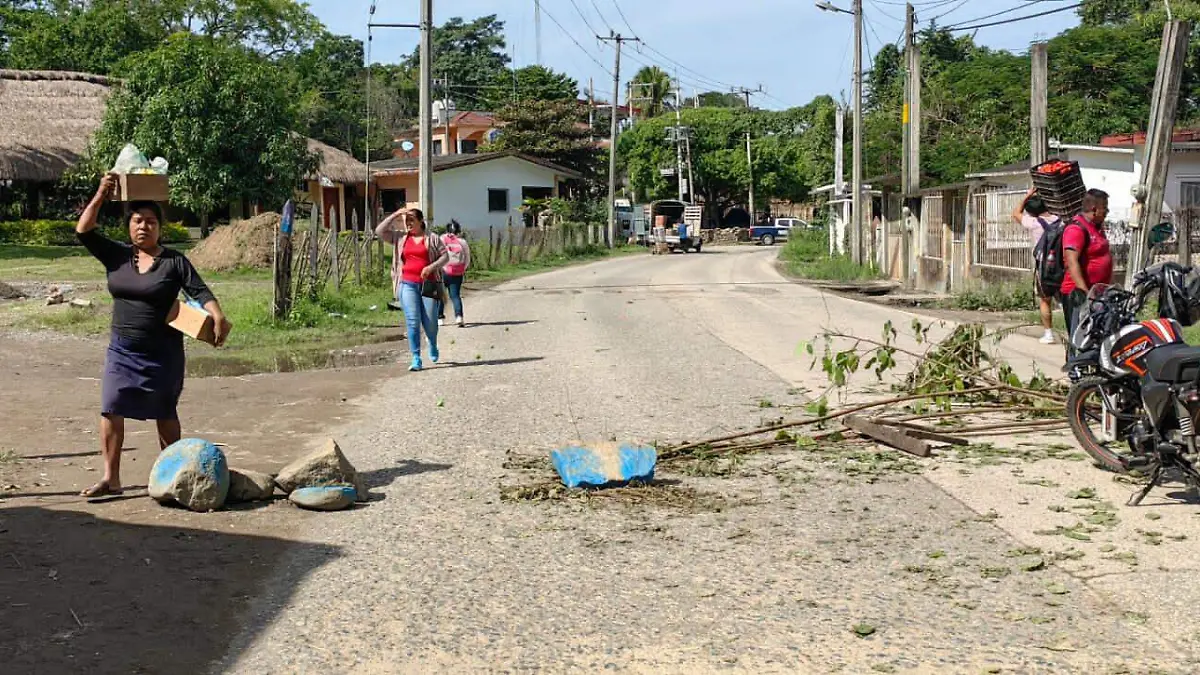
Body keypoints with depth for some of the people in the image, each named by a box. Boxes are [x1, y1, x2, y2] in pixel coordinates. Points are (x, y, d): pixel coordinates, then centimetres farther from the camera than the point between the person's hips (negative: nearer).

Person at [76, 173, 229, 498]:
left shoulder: (175, 261, -4)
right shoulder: (116, 256, 4)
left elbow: (200, 291, -10)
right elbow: (84, 231, -2)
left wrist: (218, 316, -27)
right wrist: (100, 196, -11)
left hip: (163, 352, -3)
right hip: (122, 350, 3)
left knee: (164, 413, 8)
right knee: (111, 408, -6)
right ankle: (111, 478, -1)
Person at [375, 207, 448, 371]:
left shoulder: (432, 238, 6)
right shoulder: (400, 238, 12)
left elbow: (445, 256, 3)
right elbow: (380, 231, 6)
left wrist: (431, 267, -13)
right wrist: (396, 215, 1)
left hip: (429, 284, -1)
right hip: (408, 284, 1)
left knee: (430, 322, 2)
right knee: (412, 322, -8)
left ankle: (433, 345, 36)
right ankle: (416, 359, -6)